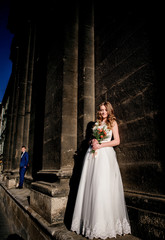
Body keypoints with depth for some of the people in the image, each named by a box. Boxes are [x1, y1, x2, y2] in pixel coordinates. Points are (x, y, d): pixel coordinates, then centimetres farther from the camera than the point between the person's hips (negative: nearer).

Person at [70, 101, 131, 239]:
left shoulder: (113, 122, 7)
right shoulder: (97, 123, 21)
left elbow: (117, 141, -1)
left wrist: (100, 145, -9)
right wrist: (93, 142, 0)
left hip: (105, 154, -5)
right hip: (93, 154, 5)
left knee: (103, 186, -7)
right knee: (90, 186, 1)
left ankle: (103, 225, 3)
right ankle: (90, 221, 10)